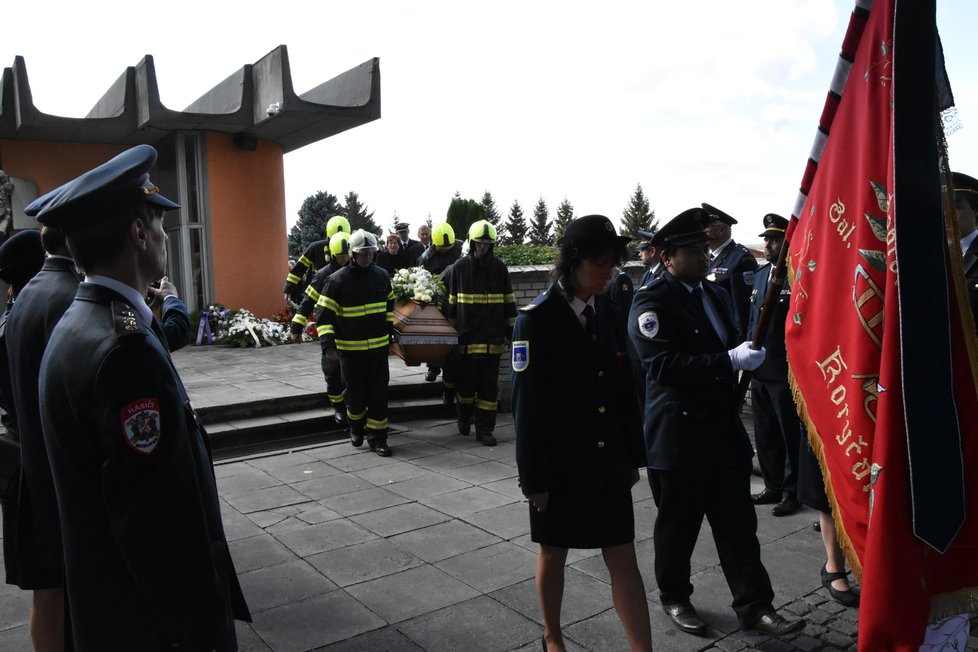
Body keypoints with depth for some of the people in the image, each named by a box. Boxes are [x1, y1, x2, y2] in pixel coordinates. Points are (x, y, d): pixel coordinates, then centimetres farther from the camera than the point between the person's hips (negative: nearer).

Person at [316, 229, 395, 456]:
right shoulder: (337, 280, -10)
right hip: (350, 348, -3)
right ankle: (356, 426, 36)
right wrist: (328, 344, -19)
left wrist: (389, 331, 18)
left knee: (378, 393, 3)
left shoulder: (381, 276, 5)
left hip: (378, 346, 3)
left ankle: (377, 437, 12)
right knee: (355, 393, 9)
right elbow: (324, 315, -10)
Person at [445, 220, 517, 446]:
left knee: (489, 385, 4)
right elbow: (451, 302, 8)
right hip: (467, 337, 0)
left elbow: (509, 302, 9)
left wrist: (510, 331, 6)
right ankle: (464, 418, 32)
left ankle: (484, 429, 13)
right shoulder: (459, 267, 2)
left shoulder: (499, 268, 4)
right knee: (466, 383, 7)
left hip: (492, 338, 1)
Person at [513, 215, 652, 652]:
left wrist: (633, 456, 10)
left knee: (623, 557, 6)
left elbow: (624, 391, 8)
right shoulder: (536, 320, -14)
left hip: (609, 461, 4)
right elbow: (527, 404, -13)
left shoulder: (610, 315, 2)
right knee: (553, 552, 15)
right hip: (559, 463, -4)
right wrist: (533, 477, -11)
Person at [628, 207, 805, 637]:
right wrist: (730, 361, -26)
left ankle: (754, 606, 20)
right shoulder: (652, 301, -13)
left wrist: (746, 356, 7)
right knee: (678, 525, 9)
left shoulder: (717, 295, 14)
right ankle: (674, 598, 28)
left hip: (724, 428, 7)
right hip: (678, 435, -7)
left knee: (739, 523, 10)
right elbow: (664, 364, -24)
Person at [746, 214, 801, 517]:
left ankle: (792, 491, 20)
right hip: (759, 370, 8)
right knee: (765, 435, 17)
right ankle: (773, 486, 30)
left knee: (791, 434, 6)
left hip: (785, 371, -8)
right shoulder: (759, 274, 12)